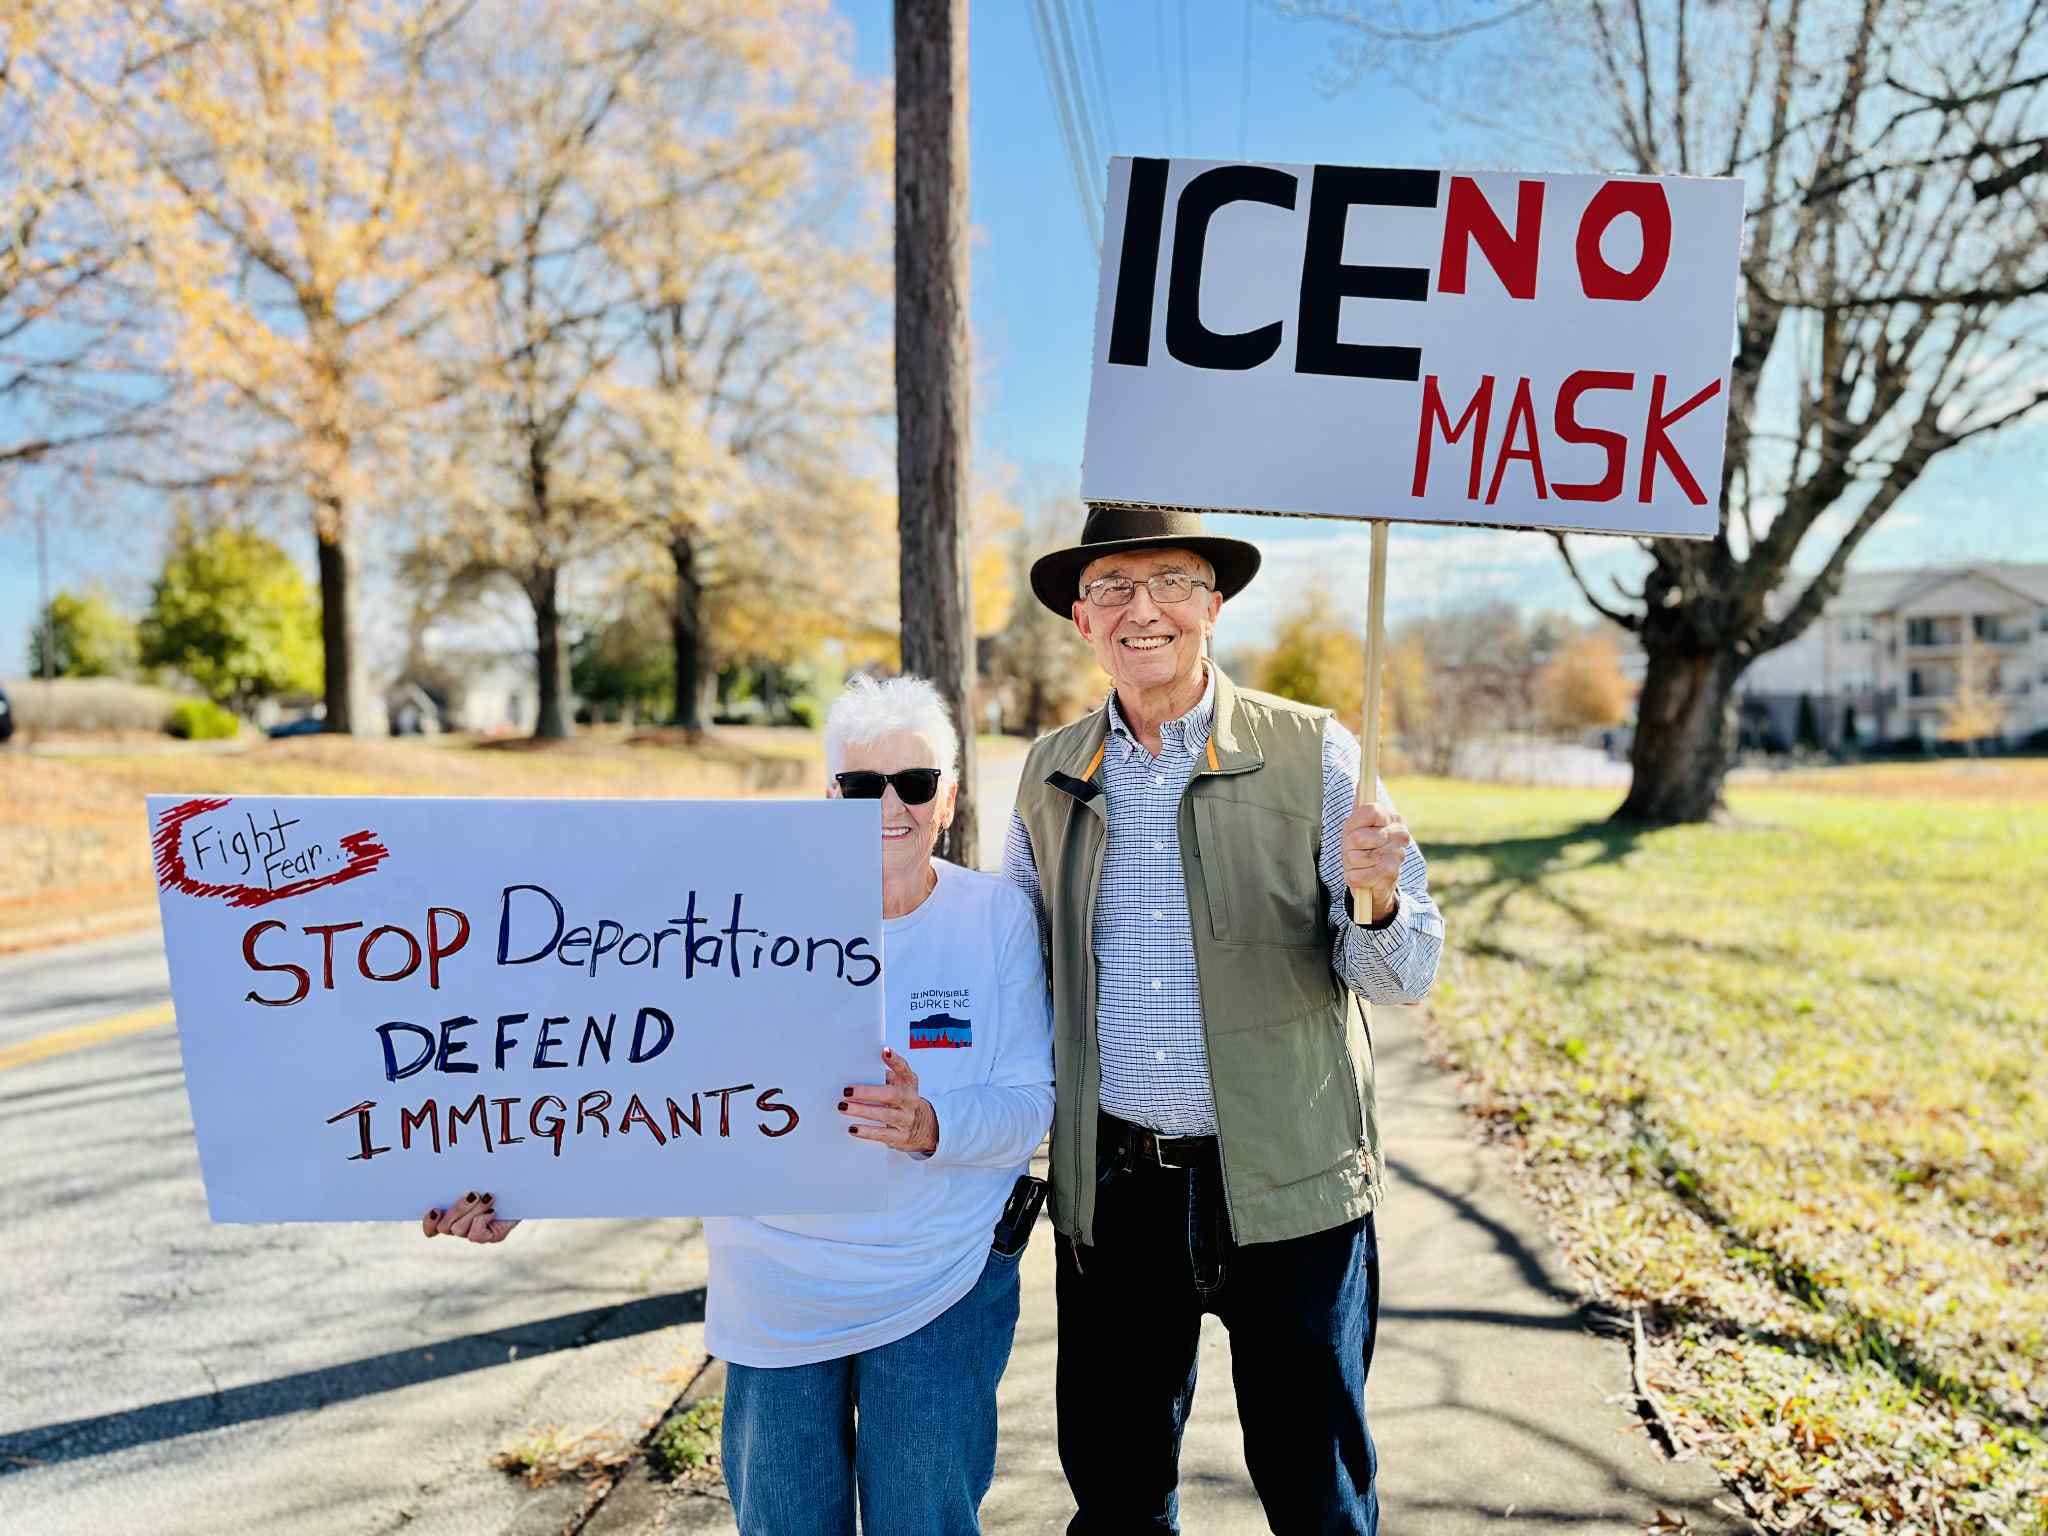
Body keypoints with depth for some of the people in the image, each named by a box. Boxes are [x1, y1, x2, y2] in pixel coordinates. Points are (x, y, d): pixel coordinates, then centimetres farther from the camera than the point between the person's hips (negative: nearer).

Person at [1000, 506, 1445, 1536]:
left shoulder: (1314, 754, -6)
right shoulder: (1049, 773, 4)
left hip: (1288, 1183, -2)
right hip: (1110, 1186, 3)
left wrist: (1375, 898, -27)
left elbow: (1403, 976, -7)